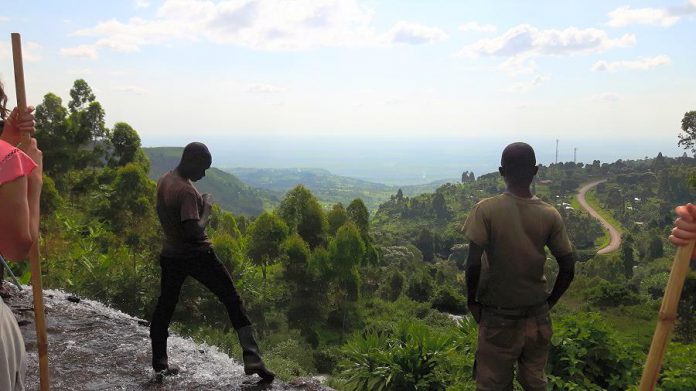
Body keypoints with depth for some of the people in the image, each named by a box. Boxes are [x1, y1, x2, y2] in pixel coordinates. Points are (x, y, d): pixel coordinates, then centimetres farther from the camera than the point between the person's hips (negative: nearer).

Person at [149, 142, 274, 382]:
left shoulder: (163, 181, 4)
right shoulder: (186, 191, -24)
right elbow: (195, 232, -29)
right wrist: (207, 209, -15)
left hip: (171, 254, 8)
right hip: (197, 255, -8)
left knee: (165, 306, 18)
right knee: (232, 300, 0)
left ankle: (159, 361, 25)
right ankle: (252, 358, -4)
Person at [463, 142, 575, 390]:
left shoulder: (486, 210, -15)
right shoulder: (550, 215, -6)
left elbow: (473, 264, -18)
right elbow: (568, 269, -3)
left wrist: (471, 301, -3)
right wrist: (550, 302, 11)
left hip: (498, 317, -3)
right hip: (537, 316, 3)